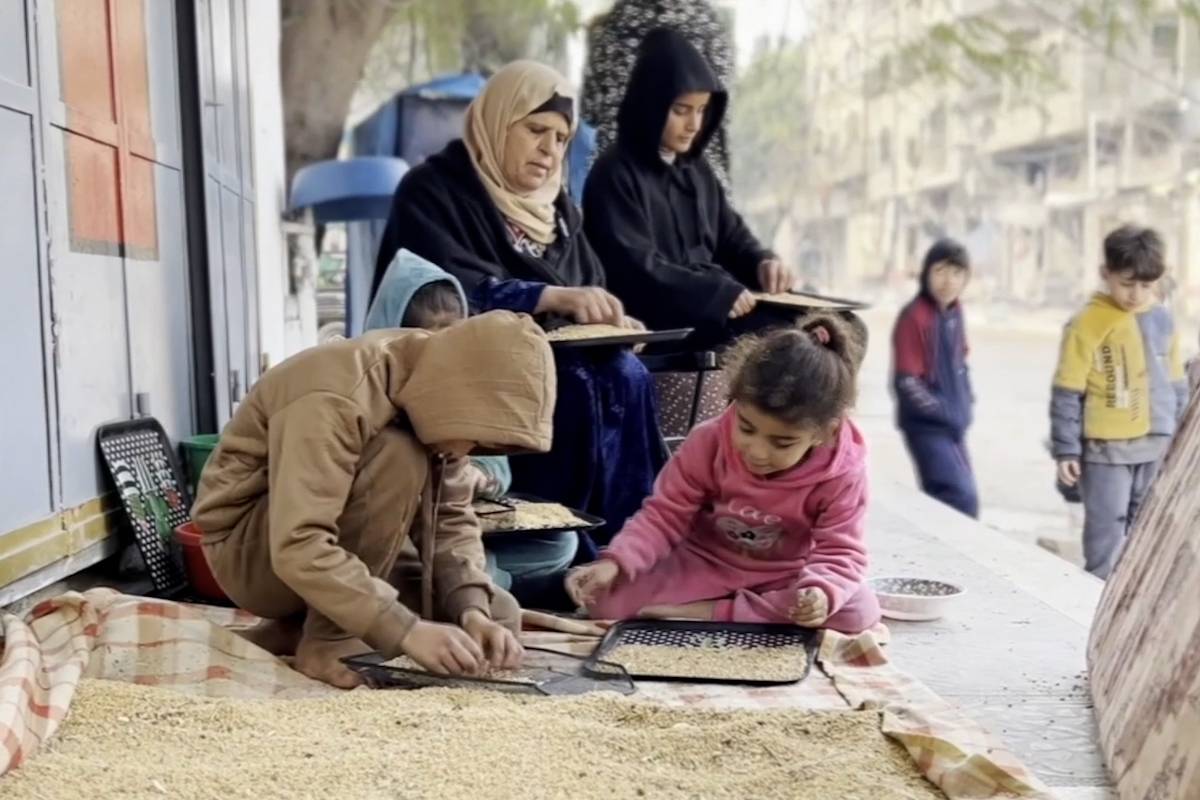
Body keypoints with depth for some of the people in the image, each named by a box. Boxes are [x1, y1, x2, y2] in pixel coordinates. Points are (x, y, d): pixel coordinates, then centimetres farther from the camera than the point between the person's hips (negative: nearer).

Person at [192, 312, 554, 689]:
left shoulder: (433, 386, -7)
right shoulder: (336, 399, -31)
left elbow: (450, 519, -6)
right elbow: (298, 549, -39)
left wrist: (473, 611, -21)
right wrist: (406, 630, -42)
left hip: (336, 544, 8)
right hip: (249, 551, -8)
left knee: (498, 615, -4)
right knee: (396, 460, -31)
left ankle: (289, 632, 1)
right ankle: (327, 641, -20)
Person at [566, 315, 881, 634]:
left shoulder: (841, 474, -22)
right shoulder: (709, 442, -20)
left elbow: (840, 552, -21)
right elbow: (664, 515, -14)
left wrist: (821, 593, -46)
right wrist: (614, 563, -30)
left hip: (784, 578, 0)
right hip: (702, 566, 0)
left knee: (861, 611, -30)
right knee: (607, 600, -23)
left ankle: (707, 613, -25)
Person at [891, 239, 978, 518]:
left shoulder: (954, 309, 6)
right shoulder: (914, 316, -18)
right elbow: (906, 382, -19)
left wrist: (965, 400, 11)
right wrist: (943, 412, -17)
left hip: (953, 424, 8)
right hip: (927, 425, -8)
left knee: (944, 497, 14)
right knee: (961, 497, -15)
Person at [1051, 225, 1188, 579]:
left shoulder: (1163, 319, 7)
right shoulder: (1088, 323, -10)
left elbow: (1176, 385, 16)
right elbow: (1067, 392, -9)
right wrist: (1066, 449, -10)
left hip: (1157, 447, 6)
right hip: (1106, 448, -5)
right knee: (1108, 533, -1)